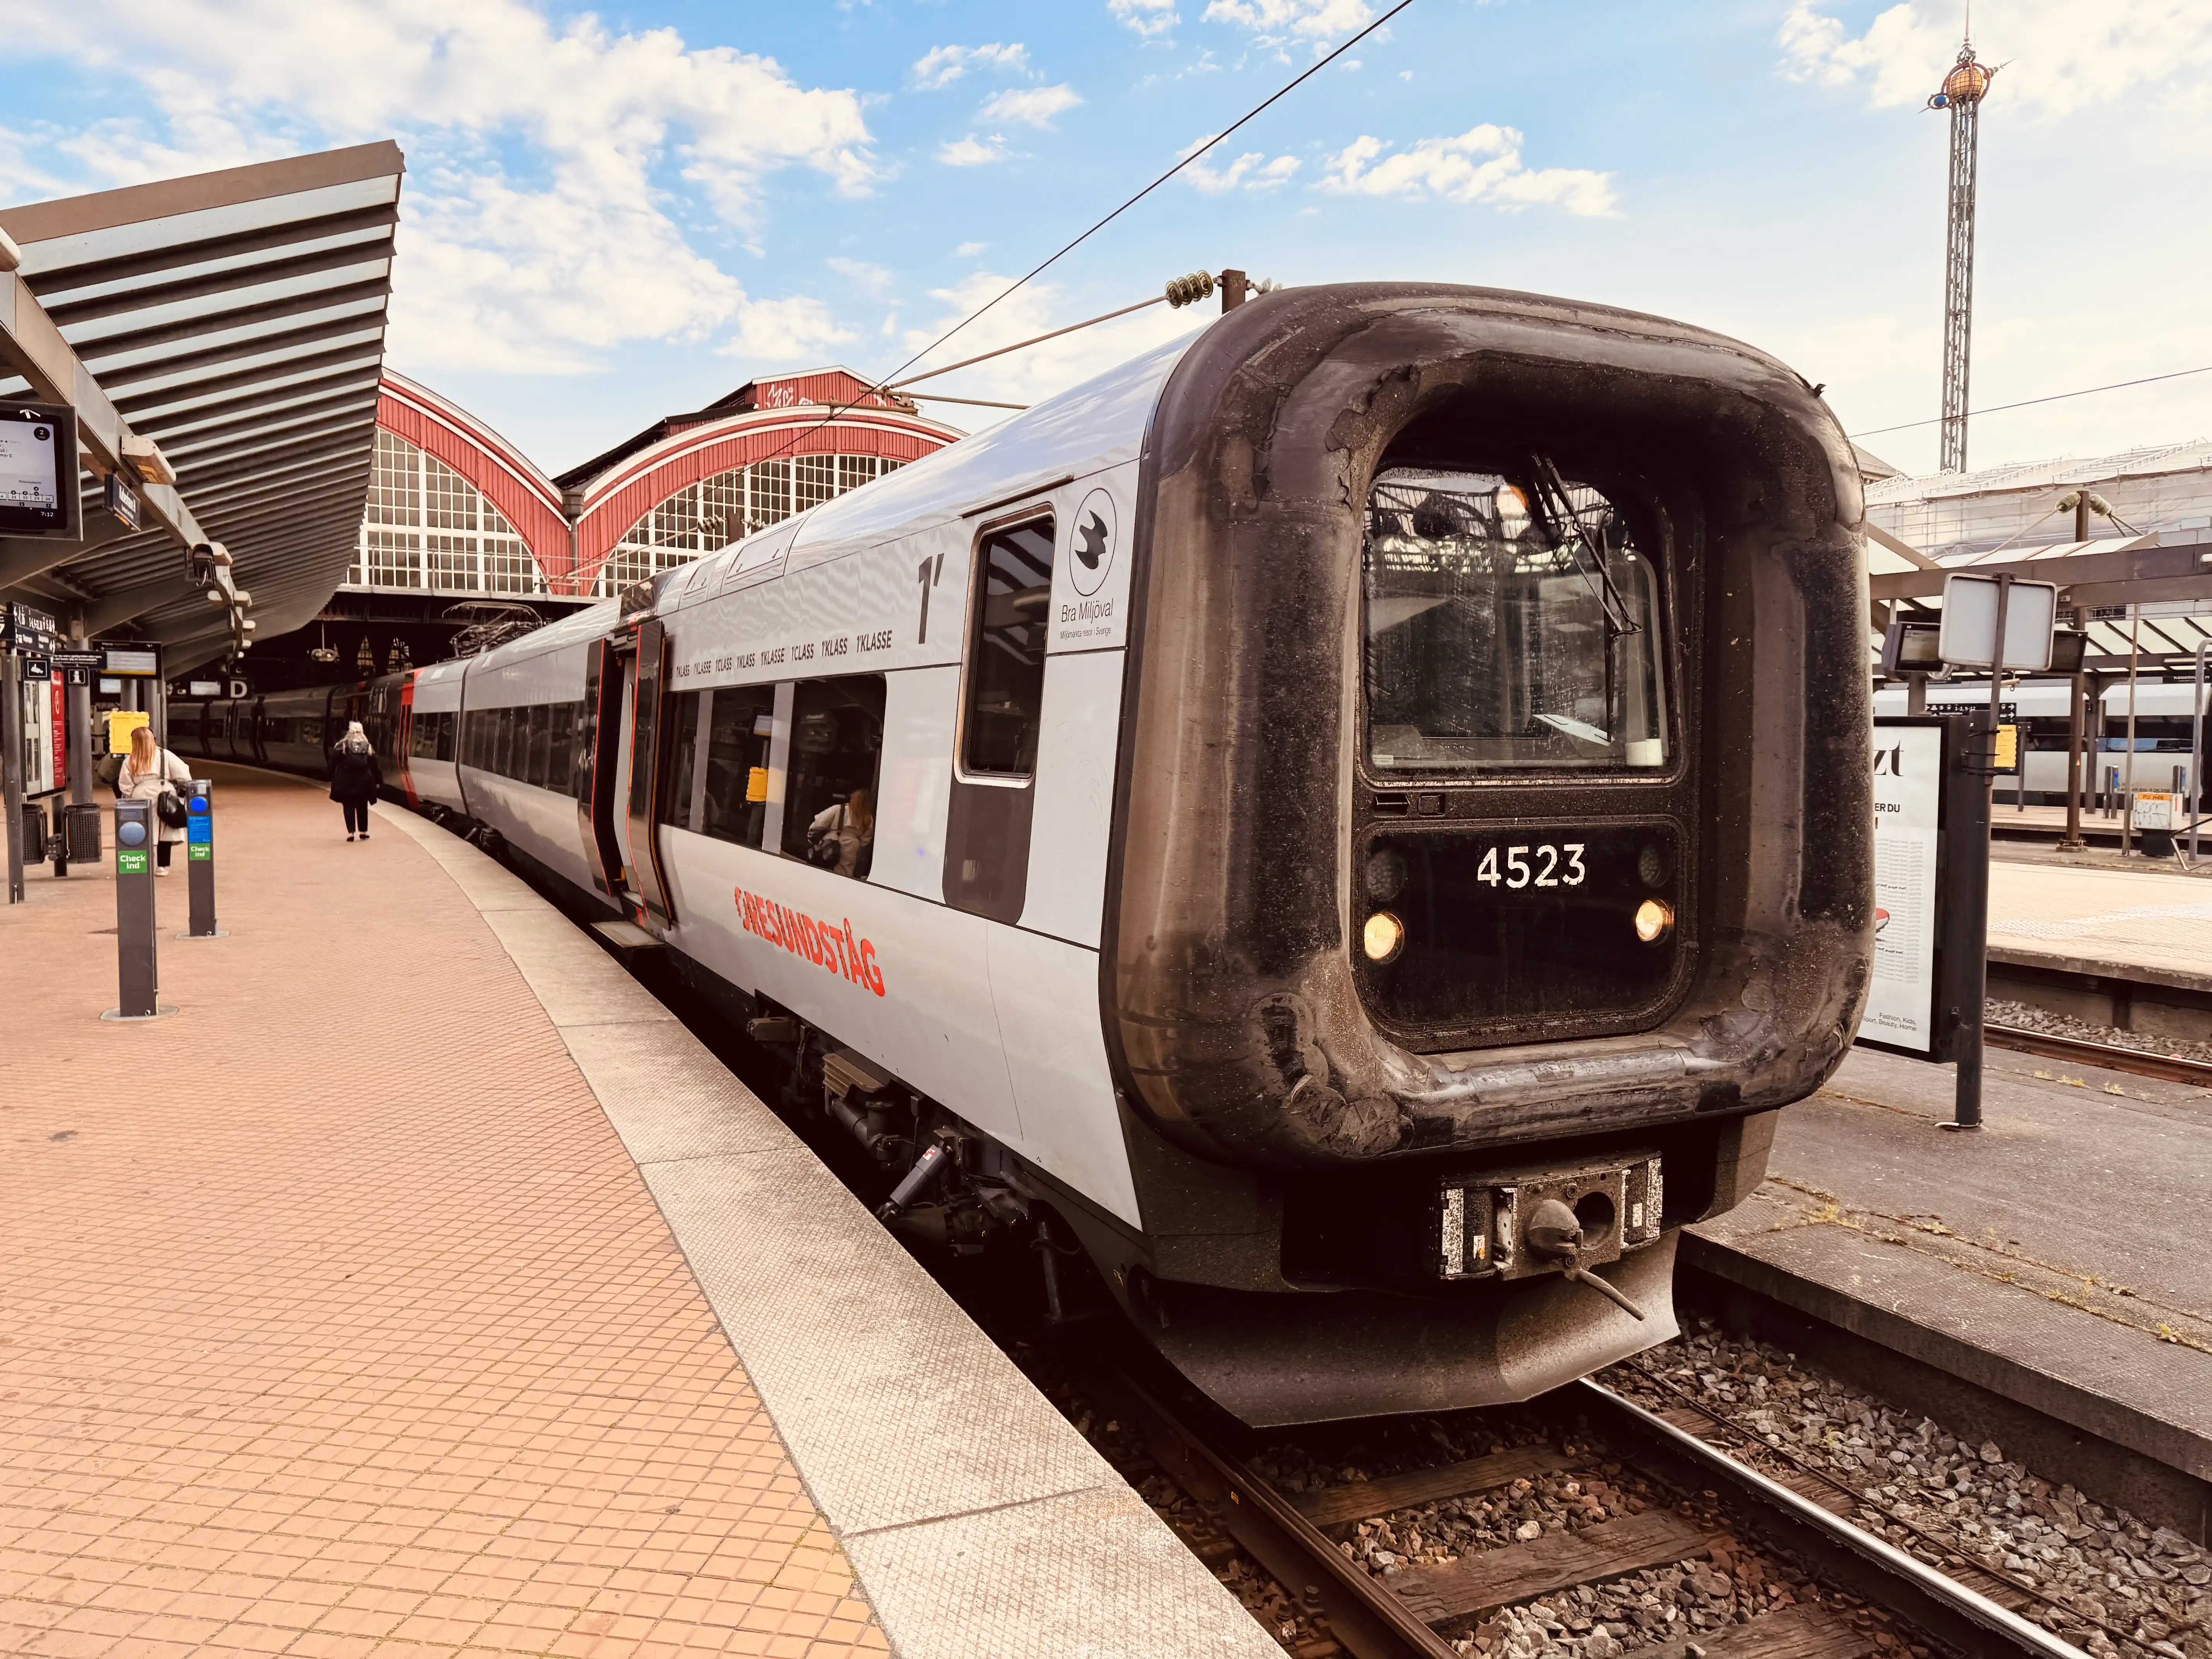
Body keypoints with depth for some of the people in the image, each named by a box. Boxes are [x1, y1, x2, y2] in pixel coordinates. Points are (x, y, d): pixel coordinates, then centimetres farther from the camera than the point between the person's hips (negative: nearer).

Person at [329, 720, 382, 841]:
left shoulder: (342, 745, 0)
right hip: (363, 781, 2)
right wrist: (378, 781, 8)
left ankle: (351, 833, -4)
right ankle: (363, 832, 17)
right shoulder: (368, 747, 5)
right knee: (362, 807, 13)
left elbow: (333, 763, -2)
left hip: (346, 781, -2)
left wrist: (331, 778, 5)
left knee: (349, 807, 4)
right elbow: (375, 766, 4)